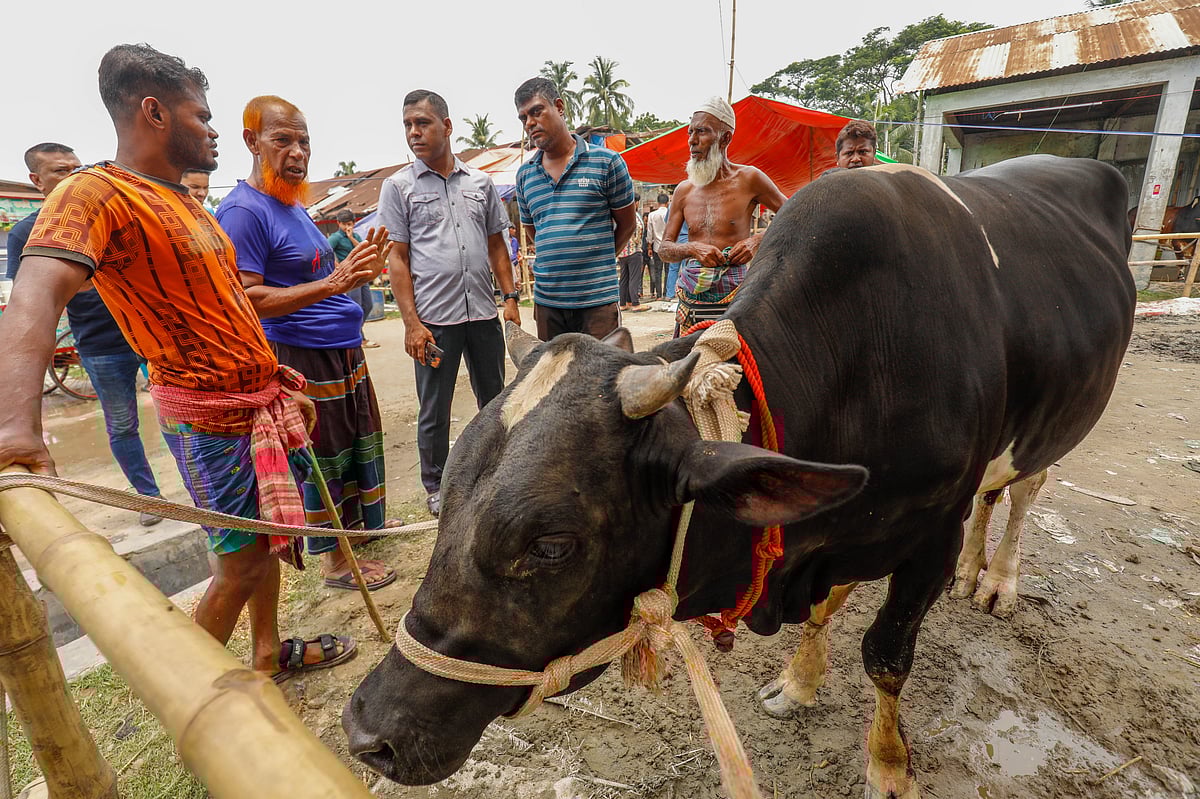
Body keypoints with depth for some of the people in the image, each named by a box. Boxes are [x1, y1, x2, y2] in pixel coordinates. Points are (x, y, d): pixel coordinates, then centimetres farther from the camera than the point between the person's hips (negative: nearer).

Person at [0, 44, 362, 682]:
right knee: (241, 563, 1)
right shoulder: (96, 192, -14)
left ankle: (269, 654, 37)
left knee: (267, 535, 17)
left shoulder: (183, 200, 15)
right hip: (209, 419, -8)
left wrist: (278, 379, 23)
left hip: (258, 400, 9)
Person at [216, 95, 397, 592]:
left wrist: (357, 269, 9)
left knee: (359, 444, 20)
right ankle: (334, 561, 18)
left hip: (343, 349, 9)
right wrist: (332, 283, -29)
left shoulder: (294, 206, 14)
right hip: (303, 357, -9)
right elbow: (248, 300, -22)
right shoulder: (243, 210, -14)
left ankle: (363, 523, 40)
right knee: (322, 457, 2)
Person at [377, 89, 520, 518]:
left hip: (483, 313, 3)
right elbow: (398, 258, -2)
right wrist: (411, 322, -9)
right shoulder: (398, 186, 3)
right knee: (434, 411, 6)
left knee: (495, 402, 13)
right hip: (434, 319, -3)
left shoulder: (480, 182, 11)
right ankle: (436, 487, 24)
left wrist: (510, 297, 4)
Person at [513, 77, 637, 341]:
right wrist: (555, 261, 11)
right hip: (546, 302, 4)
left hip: (598, 300, -4)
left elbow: (626, 224, 6)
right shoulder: (524, 175, 12)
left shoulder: (606, 161, -1)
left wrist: (597, 259, 10)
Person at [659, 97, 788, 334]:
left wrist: (757, 241, -6)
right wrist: (693, 248, -9)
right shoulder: (684, 190, 11)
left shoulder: (749, 179, 2)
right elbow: (664, 249, 11)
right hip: (690, 295, 3)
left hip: (734, 296, -3)